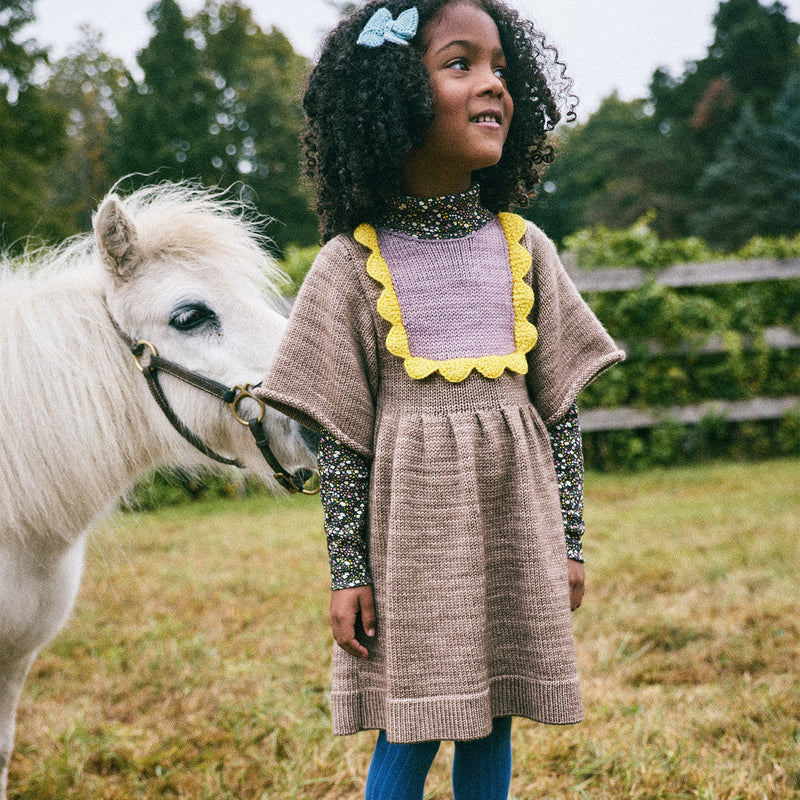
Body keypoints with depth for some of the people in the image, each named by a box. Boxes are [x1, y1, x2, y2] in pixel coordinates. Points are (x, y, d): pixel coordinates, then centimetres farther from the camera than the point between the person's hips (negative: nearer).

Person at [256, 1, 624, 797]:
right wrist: (347, 571, -5)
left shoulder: (523, 248, 4)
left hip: (513, 517, 3)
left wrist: (569, 540, 6)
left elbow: (560, 408, 7)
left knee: (491, 725, 12)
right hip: (412, 517, -3)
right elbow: (339, 436, -4)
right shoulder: (353, 262, -5)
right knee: (410, 730, 4)